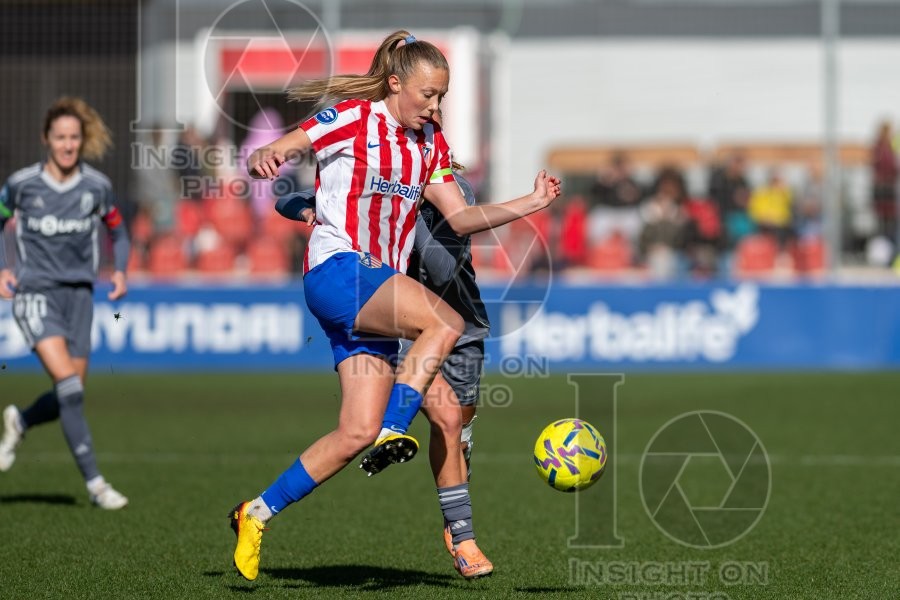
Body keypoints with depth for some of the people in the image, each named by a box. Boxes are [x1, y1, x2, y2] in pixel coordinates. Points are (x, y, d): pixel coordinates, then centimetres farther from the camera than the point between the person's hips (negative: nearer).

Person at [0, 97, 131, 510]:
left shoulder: (96, 186, 1)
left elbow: (117, 231, 17)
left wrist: (120, 270, 2)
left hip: (78, 293, 4)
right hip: (34, 293, -4)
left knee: (71, 395, 3)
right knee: (68, 383, -18)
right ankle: (94, 482, -15)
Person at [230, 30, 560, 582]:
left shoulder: (430, 143, 15)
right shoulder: (352, 120, -5)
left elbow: (460, 217, 11)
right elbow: (273, 154, -8)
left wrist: (531, 204, 0)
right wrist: (264, 158, -32)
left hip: (378, 292, 7)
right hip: (336, 272, -7)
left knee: (358, 433, -1)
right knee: (445, 322, -30)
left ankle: (257, 514, 9)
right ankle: (396, 431, -27)